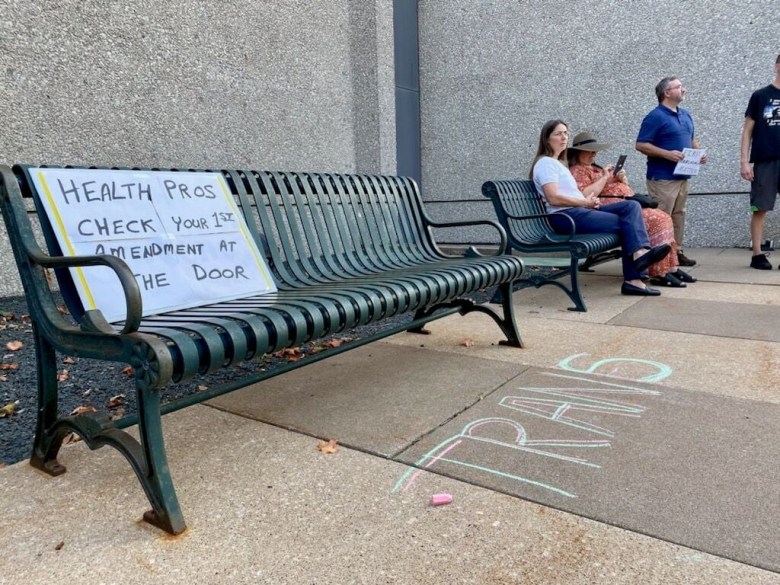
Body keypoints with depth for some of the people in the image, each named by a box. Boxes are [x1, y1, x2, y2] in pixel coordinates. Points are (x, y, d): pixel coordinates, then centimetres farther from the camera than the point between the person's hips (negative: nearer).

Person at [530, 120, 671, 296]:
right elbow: (553, 198, -18)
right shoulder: (545, 163, -4)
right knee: (626, 222, -12)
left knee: (631, 206, -10)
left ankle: (640, 253, -23)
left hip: (579, 210, 9)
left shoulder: (558, 163, 27)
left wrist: (590, 200, -1)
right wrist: (585, 202, -10)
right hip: (565, 217, -9)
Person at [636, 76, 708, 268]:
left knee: (679, 216, 12)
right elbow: (641, 145, -15)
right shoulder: (655, 117, -10)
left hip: (682, 176, 8)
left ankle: (677, 252, 20)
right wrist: (667, 154, -22)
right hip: (662, 177, -8)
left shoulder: (685, 115, 16)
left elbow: (692, 139, 26)